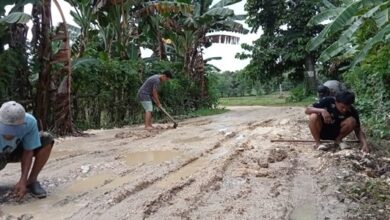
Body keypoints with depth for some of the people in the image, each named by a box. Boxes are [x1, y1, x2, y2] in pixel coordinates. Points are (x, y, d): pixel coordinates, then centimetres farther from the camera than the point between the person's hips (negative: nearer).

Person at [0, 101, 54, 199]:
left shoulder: (30, 122, -32)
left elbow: (28, 152, -21)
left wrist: (23, 181, -26)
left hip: (15, 151, 3)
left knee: (47, 139, -22)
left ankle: (32, 181, -8)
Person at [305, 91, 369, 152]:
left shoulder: (352, 111, -16)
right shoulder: (328, 101, -23)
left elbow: (358, 130, -13)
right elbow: (307, 110, -25)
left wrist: (365, 144, -31)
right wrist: (322, 111, -42)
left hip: (335, 133, 2)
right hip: (321, 131, -2)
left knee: (352, 121, -25)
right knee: (314, 116, -33)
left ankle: (338, 140, 2)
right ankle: (318, 143, -12)